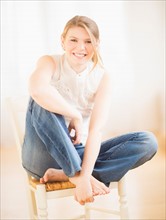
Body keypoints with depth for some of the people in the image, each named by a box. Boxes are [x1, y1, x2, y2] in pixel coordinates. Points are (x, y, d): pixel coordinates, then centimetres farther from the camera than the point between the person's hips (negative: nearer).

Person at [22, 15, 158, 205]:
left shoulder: (102, 77, -5)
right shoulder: (50, 63, -10)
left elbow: (96, 129, -18)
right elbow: (37, 90, -36)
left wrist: (85, 176, -29)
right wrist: (76, 116, -27)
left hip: (78, 152, 3)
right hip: (45, 154, -3)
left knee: (148, 142, -15)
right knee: (42, 101, -29)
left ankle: (63, 174, -24)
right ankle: (75, 174, -28)